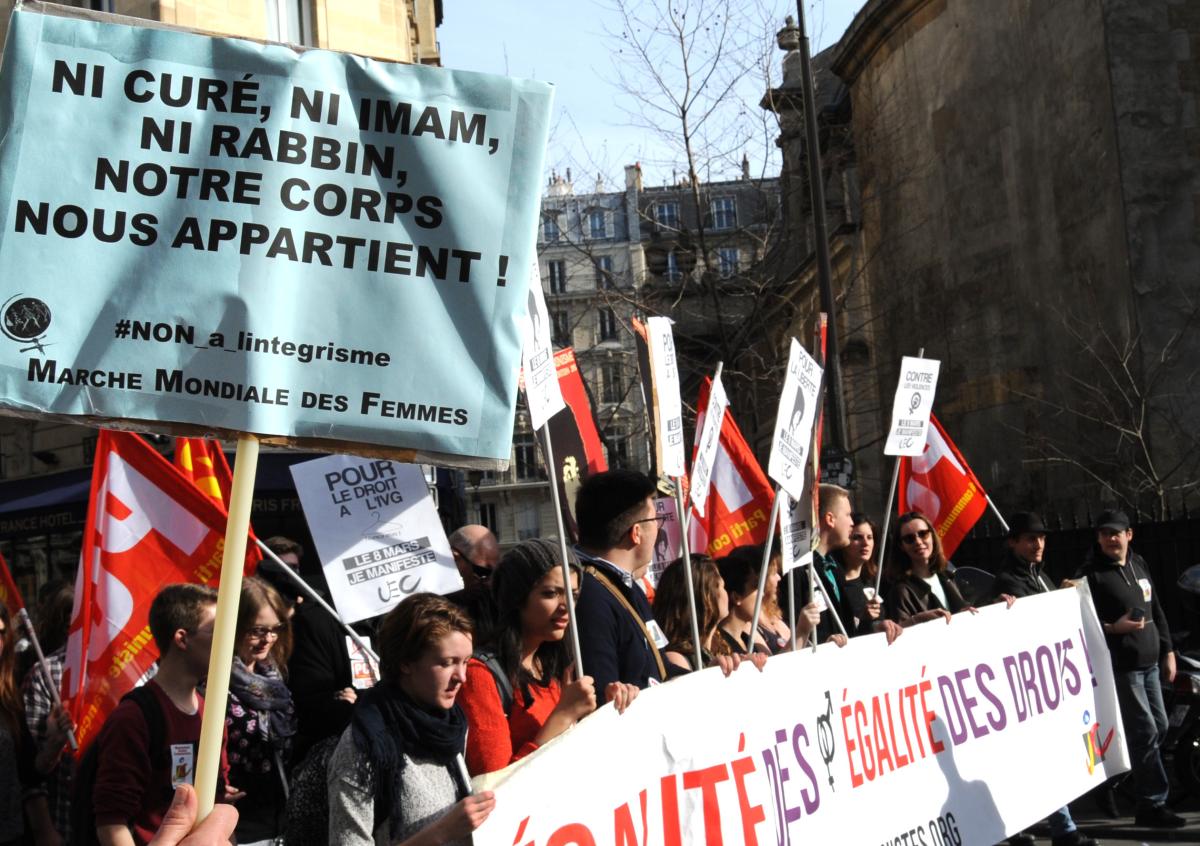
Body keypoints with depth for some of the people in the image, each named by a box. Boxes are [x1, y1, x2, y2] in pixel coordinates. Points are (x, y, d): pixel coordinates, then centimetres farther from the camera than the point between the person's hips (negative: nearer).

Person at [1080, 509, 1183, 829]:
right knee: (1145, 732, -10)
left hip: (1149, 662, 8)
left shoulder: (1139, 565, 14)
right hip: (1121, 666, -8)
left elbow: (1156, 611, 20)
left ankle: (1143, 787, 29)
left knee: (1160, 727, 14)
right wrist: (1113, 628, -26)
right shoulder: (1092, 574, -9)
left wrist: (1167, 650, 17)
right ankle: (1153, 805, -5)